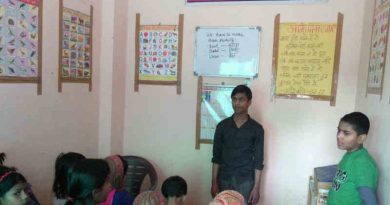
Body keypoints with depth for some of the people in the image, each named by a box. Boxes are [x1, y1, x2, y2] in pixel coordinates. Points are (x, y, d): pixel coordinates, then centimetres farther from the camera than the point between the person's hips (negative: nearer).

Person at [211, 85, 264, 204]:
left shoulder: (256, 128, -4)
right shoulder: (222, 126, 0)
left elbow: (258, 160, -3)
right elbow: (216, 156, 3)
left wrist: (256, 187, -6)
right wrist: (214, 182, 0)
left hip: (246, 181, -1)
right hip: (224, 179, 2)